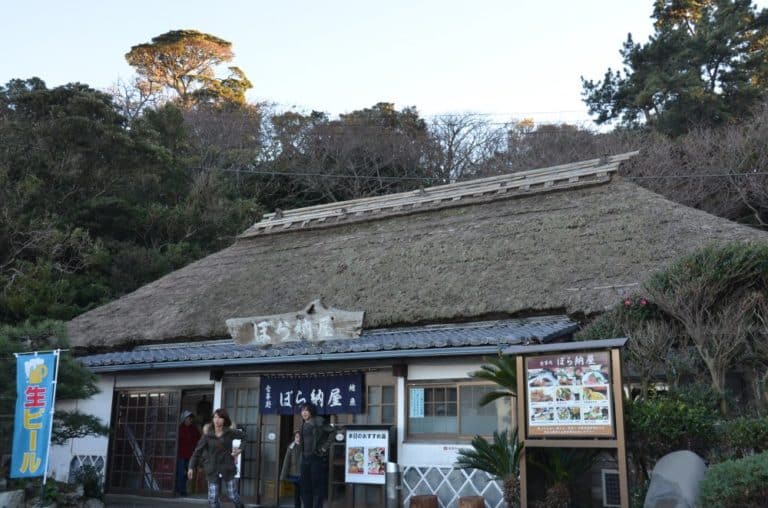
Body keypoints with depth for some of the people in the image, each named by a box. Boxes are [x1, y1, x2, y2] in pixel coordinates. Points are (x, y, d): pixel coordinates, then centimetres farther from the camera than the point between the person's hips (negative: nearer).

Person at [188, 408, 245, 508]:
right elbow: (198, 451, -4)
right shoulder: (207, 435, -3)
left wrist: (239, 449, 3)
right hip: (213, 471, 1)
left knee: (233, 496, 5)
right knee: (212, 500, -2)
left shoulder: (230, 432, -3)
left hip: (228, 470, -1)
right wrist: (191, 467, -12)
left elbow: (243, 436, 14)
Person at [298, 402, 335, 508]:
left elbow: (332, 431, -11)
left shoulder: (318, 421, -8)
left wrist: (325, 447, -12)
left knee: (317, 485, -4)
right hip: (305, 458, 7)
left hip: (317, 457, -7)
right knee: (304, 485, 8)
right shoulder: (303, 424, 12)